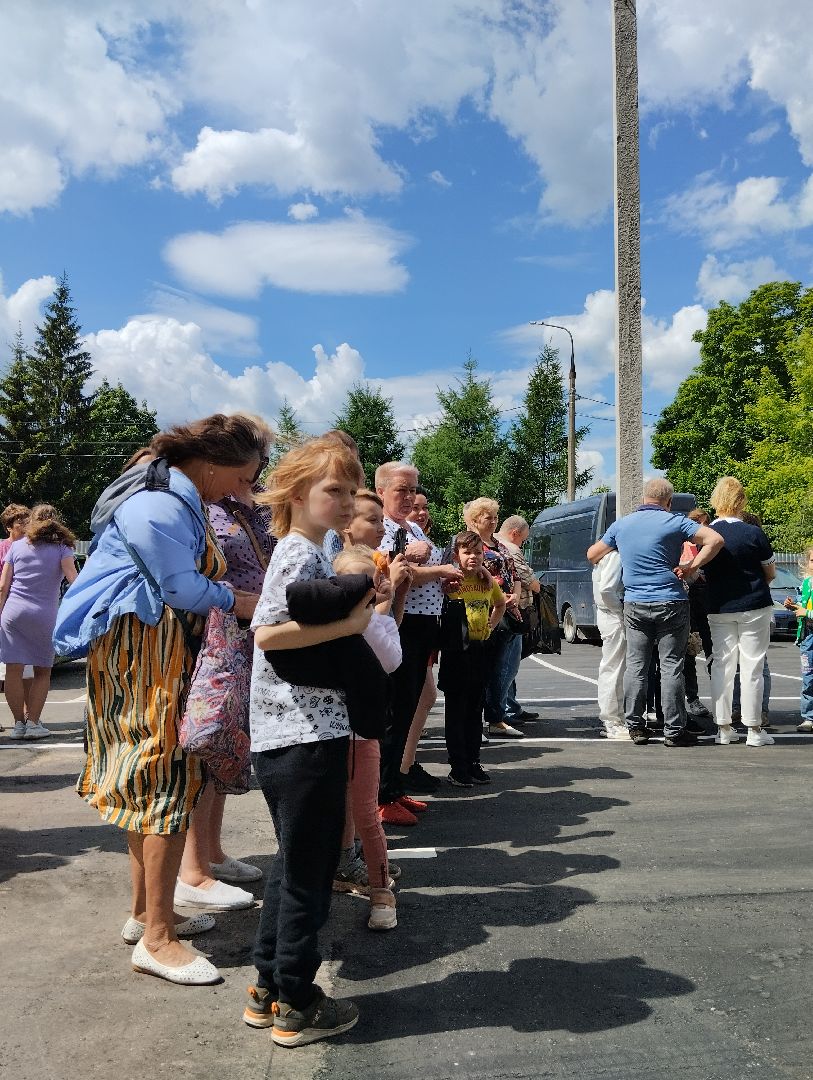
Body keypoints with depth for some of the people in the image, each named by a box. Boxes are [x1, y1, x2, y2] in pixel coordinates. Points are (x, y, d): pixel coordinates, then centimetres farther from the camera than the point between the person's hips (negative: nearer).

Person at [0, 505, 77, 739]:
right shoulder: (62, 547, 4)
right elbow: (73, 579, -9)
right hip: (44, 615, -1)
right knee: (42, 671, 9)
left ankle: (19, 723, 3)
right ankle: (33, 722, 4)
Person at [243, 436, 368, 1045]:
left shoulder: (302, 552, 16)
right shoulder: (303, 554, -14)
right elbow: (268, 632, -25)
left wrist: (358, 605, 12)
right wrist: (349, 623, -22)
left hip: (287, 736, 10)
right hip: (308, 737, -10)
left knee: (295, 865, 20)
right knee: (309, 873, 4)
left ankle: (267, 990, 33)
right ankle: (296, 1007, 19)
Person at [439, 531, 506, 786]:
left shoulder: (488, 581, 8)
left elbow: (500, 604, 26)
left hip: (480, 648, 5)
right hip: (456, 648, -5)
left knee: (475, 710, 12)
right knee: (456, 710, 2)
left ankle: (473, 763, 23)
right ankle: (457, 767, 9)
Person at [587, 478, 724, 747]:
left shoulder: (621, 524, 8)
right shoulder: (674, 522, -4)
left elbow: (592, 554, 17)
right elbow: (715, 539, -12)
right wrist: (692, 566, -8)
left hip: (634, 604, 3)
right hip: (670, 603, -3)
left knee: (635, 666, 8)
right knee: (671, 667, 1)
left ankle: (635, 727, 11)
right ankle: (674, 730, 5)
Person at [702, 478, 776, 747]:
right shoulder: (753, 533, -11)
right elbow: (771, 573, -2)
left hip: (719, 609, 3)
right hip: (754, 607, -3)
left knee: (721, 666, 9)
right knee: (752, 667, 3)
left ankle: (723, 729, 12)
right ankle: (754, 730, 7)